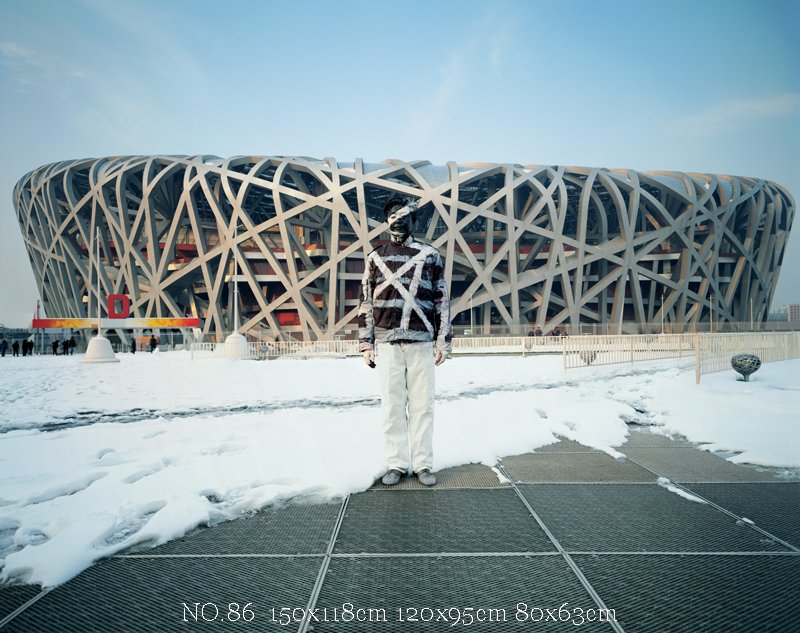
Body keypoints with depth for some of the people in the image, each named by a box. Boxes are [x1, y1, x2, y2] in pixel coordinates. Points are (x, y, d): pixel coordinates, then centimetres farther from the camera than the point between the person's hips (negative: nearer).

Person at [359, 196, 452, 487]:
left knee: (422, 405, 2)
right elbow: (366, 302, 10)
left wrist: (443, 341, 2)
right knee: (392, 406, 4)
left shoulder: (430, 255, 8)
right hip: (387, 342, 1)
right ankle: (396, 464, 14)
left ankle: (423, 464, 13)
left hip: (421, 342, -1)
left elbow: (442, 300, 8)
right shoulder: (375, 257, 11)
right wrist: (366, 344, 4)